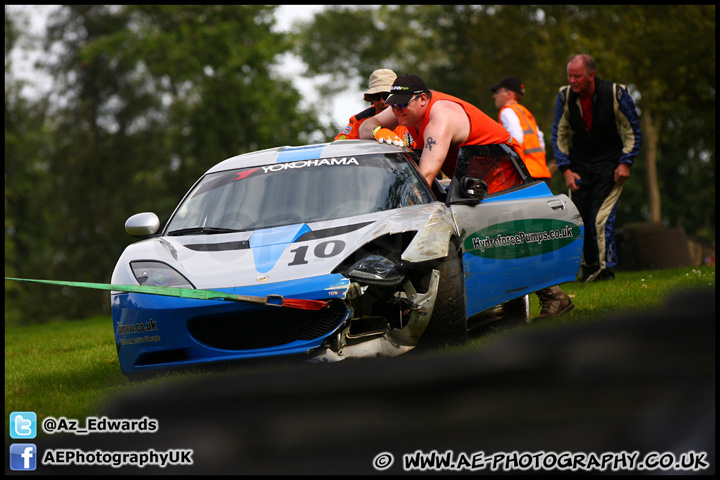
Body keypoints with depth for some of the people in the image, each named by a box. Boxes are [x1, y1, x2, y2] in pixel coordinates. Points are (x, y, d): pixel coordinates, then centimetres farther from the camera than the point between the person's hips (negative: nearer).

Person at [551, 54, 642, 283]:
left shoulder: (616, 94, -14)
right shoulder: (564, 97, -6)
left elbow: (632, 131, -2)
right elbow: (559, 136, 4)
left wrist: (625, 163, -10)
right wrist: (566, 169, -5)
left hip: (609, 164, -3)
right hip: (579, 164, 3)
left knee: (602, 217, -14)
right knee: (580, 217, -1)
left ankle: (606, 268, -5)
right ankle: (589, 265, 14)